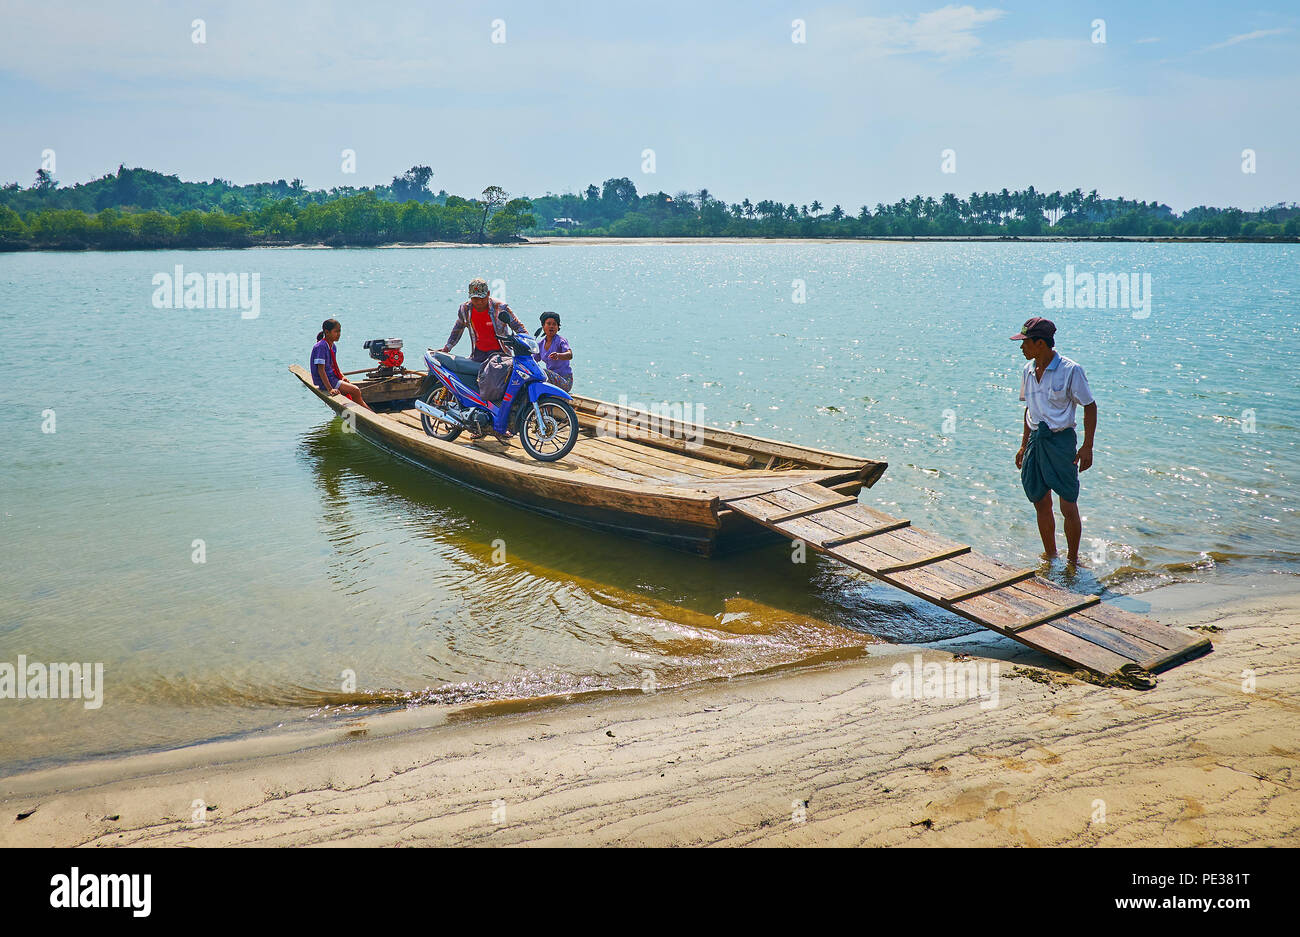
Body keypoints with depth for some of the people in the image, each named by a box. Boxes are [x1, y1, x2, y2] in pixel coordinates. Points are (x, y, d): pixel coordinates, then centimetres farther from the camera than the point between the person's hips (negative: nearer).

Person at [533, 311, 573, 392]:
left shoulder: (560, 340, -9)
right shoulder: (541, 344, 11)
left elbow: (570, 355, -28)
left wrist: (558, 355, -50)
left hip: (564, 381, -7)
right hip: (551, 376, 7)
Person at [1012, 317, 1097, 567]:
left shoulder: (1070, 370, -10)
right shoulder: (1028, 370, 8)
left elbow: (1090, 406, -5)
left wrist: (1087, 447, -11)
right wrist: (1024, 446, 18)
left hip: (1060, 440, -6)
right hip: (1036, 440, 6)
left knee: (1068, 507, -2)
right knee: (1041, 504, 10)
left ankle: (1073, 562, 13)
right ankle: (1050, 558, 25)